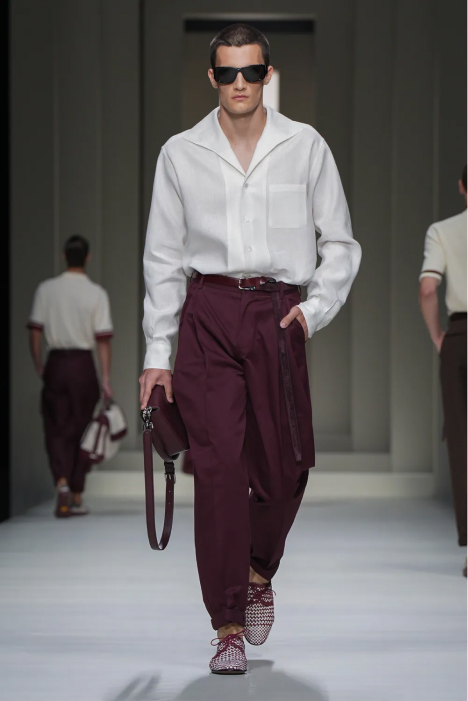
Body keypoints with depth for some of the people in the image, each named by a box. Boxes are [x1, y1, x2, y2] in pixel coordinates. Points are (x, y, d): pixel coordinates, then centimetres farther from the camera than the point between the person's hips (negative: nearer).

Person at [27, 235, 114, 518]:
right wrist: (106, 379, -7)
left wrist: (39, 366, 11)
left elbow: (35, 332, 0)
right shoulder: (96, 293, -6)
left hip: (55, 362, 1)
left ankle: (62, 482, -18)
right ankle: (77, 498, 14)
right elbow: (103, 339, -8)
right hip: (83, 364, -1)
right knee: (80, 430, 9)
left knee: (56, 430, 6)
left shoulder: (46, 289, 0)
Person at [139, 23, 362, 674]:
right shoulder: (180, 154, 8)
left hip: (278, 314, 1)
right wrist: (156, 354, 7)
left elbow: (340, 242, 13)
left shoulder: (305, 146, 7)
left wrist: (316, 308, -3)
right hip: (207, 313, -1)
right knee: (219, 466, -8)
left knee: (285, 466, 2)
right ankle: (229, 627, -4)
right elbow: (162, 256, 11)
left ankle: (259, 575, 33)